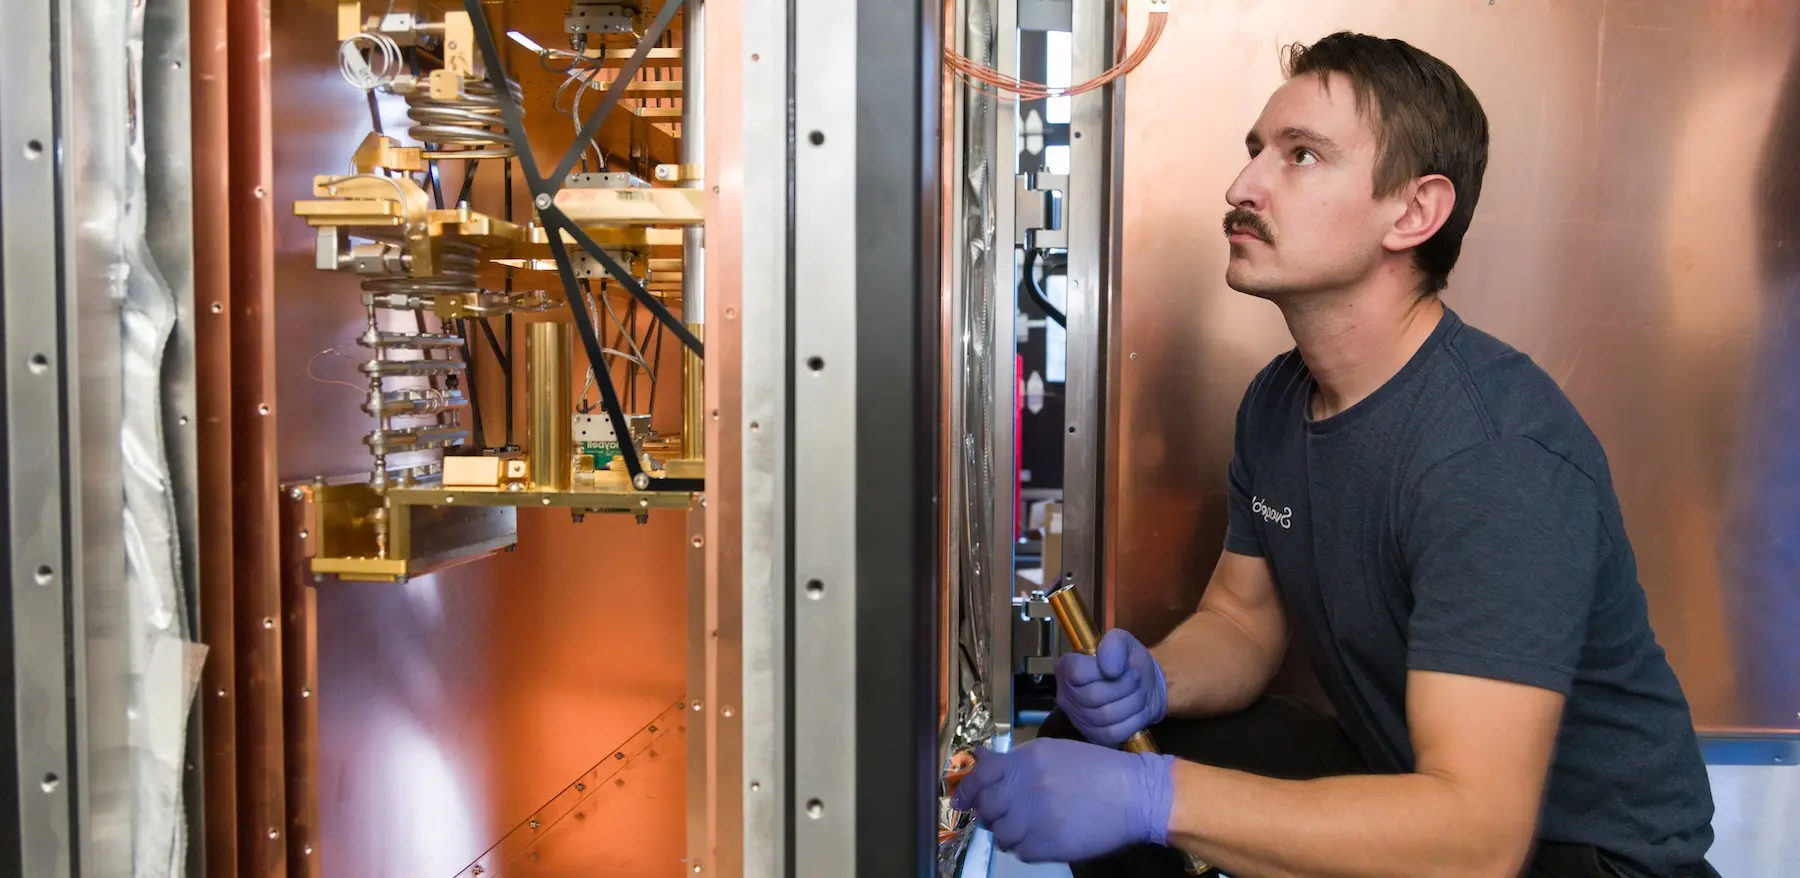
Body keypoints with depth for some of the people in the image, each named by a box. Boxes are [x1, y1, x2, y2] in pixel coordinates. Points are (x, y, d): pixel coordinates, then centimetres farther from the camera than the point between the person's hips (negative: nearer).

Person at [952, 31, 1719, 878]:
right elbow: (1242, 614, 8)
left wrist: (1152, 797, -40)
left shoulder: (1497, 453, -28)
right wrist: (1151, 680, -14)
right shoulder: (1276, 399, -1)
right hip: (1395, 778, 7)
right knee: (1082, 739, -5)